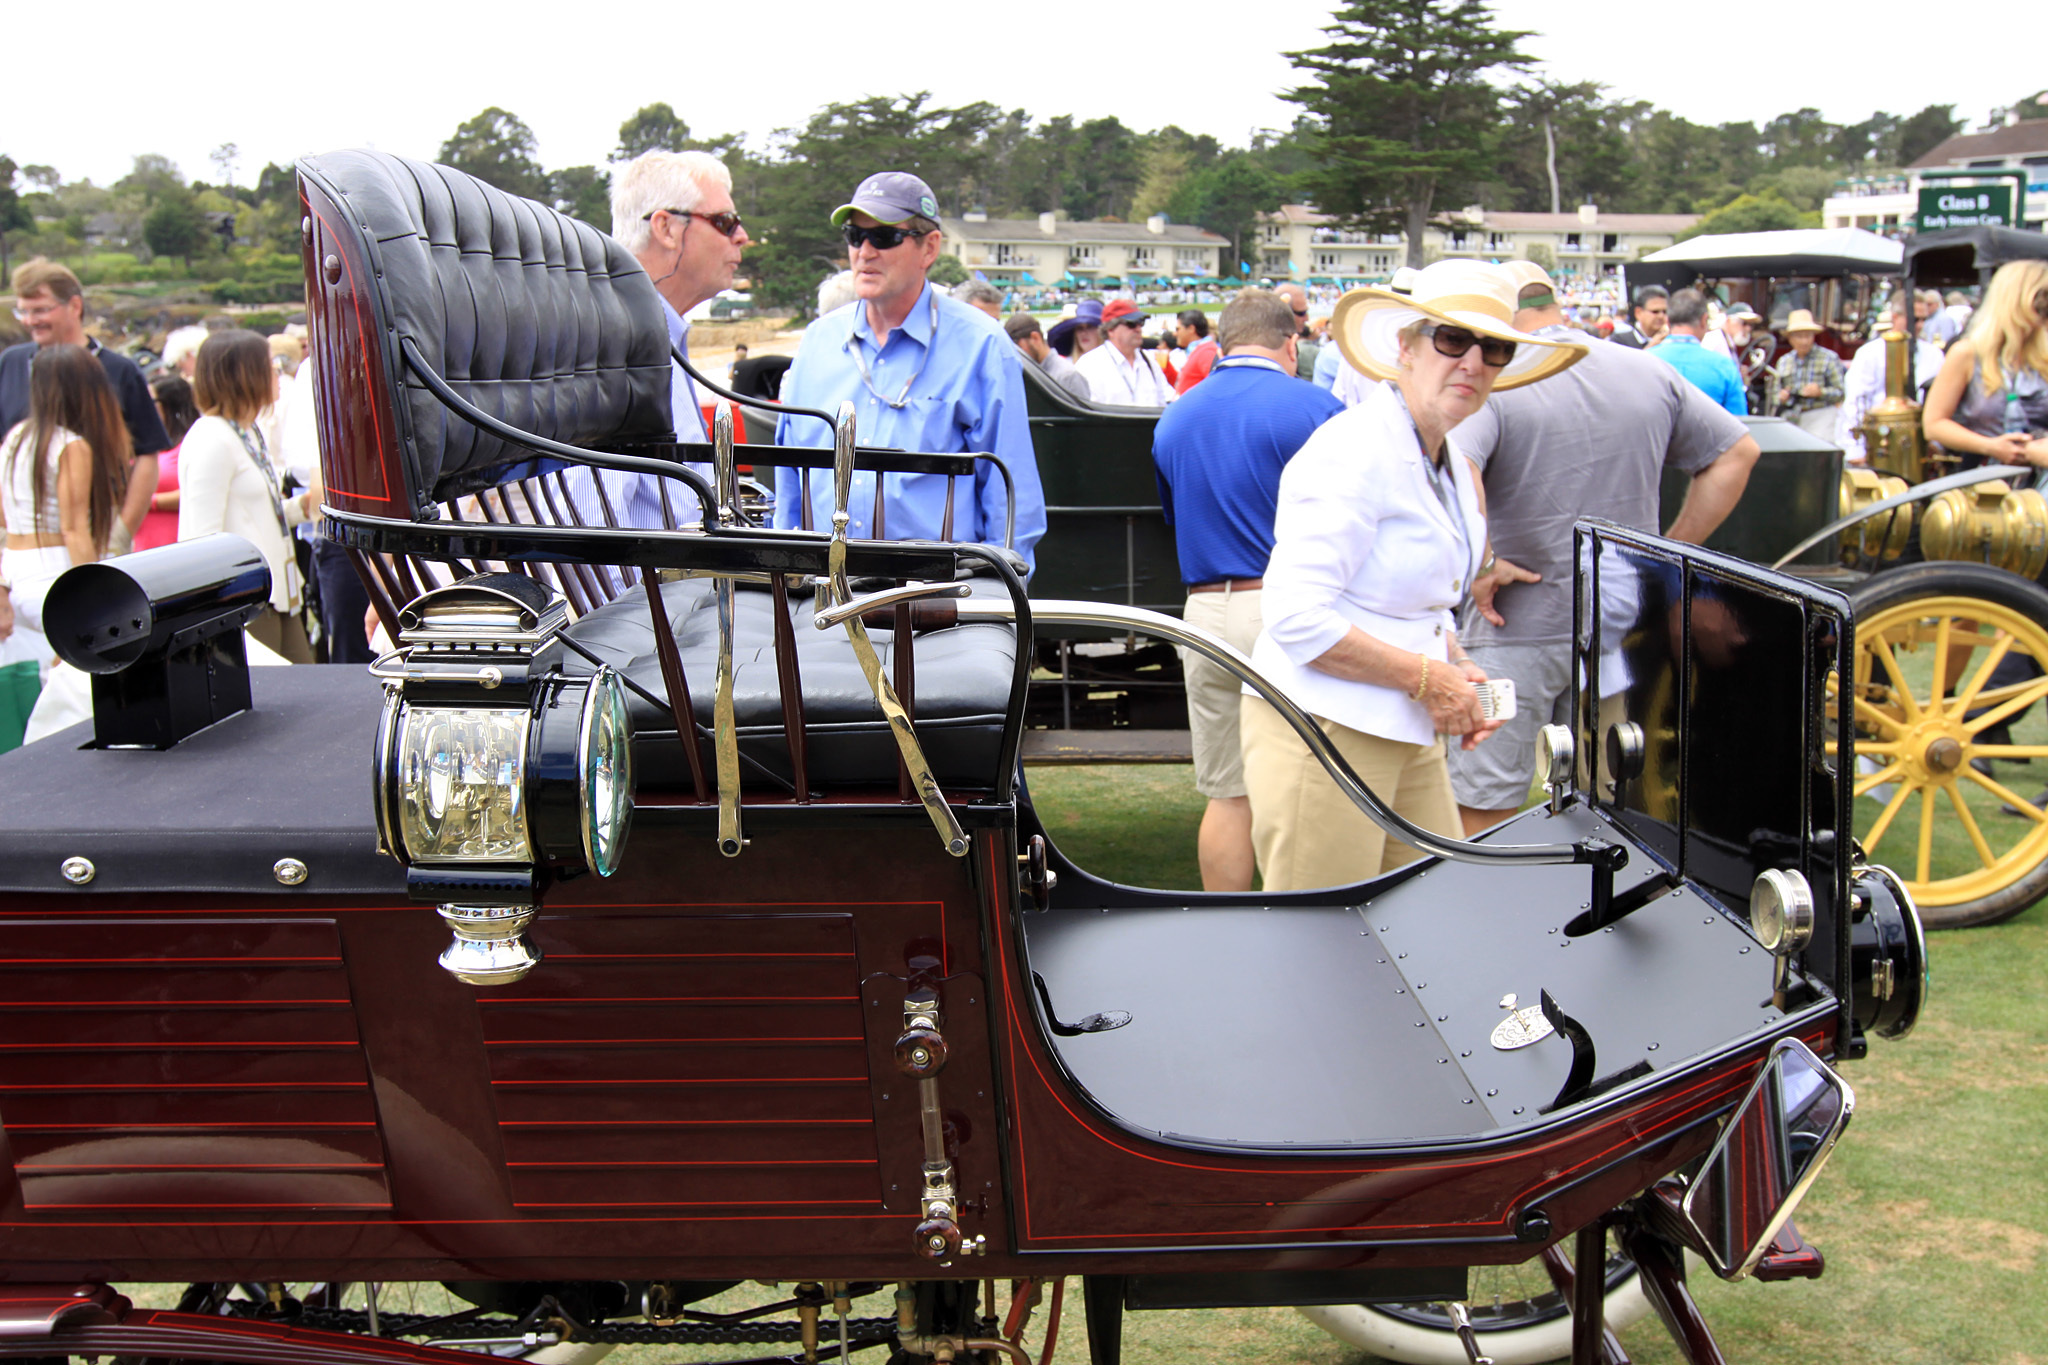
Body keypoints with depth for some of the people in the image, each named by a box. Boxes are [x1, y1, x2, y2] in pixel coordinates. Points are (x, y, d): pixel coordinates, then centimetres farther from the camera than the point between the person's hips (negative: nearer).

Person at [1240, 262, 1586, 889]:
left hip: (1409, 734, 9)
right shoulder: (1352, 453, -16)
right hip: (1323, 729, -9)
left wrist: (1459, 671, 8)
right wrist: (1426, 677, -16)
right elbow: (1298, 617, -23)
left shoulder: (1450, 467, 15)